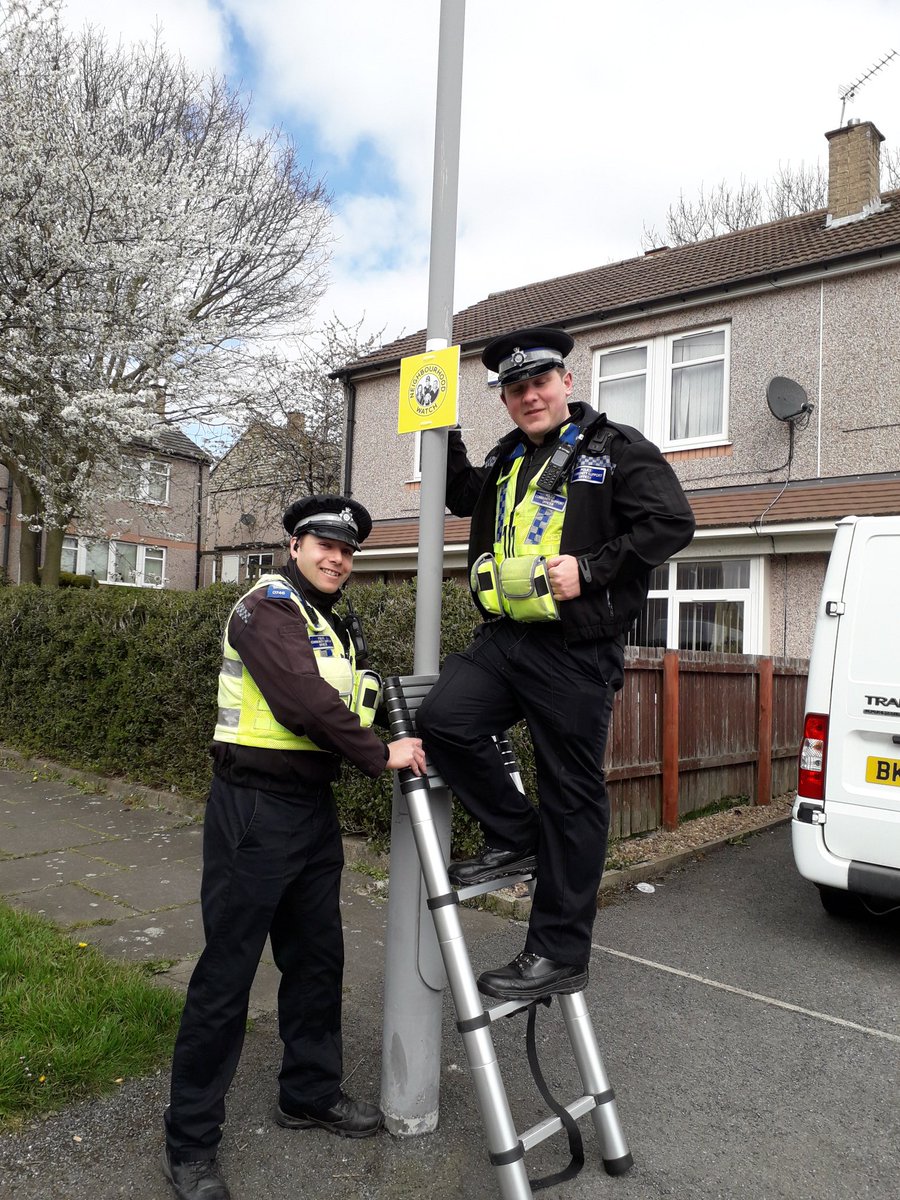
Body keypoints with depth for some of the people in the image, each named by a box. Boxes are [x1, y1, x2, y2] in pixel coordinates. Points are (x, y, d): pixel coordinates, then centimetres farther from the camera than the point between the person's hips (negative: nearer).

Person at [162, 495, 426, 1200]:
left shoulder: (342, 627, 16)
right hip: (253, 807, -9)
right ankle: (190, 1142, 15)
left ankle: (311, 1094, 36)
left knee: (318, 958, 18)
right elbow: (305, 701, -23)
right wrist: (380, 755, -16)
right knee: (228, 970, 0)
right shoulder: (267, 607, -12)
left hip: (315, 808, 9)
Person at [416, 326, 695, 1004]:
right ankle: (517, 840, 7)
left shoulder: (616, 449, 0)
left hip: (577, 651, -6)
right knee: (443, 721, -17)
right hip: (506, 637, 6)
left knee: (572, 797, 1)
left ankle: (559, 955, 13)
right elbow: (462, 497, 39)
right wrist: (444, 432, 26)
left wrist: (590, 568, -16)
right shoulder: (508, 460, 20)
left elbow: (673, 523, -9)